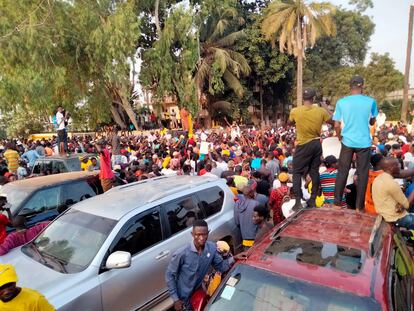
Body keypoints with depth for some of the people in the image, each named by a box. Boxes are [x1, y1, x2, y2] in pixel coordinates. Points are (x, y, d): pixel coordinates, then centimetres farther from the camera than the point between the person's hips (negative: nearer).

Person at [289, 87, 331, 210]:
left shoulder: (295, 111, -11)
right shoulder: (321, 111, -6)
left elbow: (290, 121, 11)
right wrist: (327, 111, 24)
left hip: (303, 145, -3)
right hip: (316, 144, 3)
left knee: (297, 172, 6)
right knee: (314, 172, 13)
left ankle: (298, 202, 0)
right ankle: (313, 200, 20)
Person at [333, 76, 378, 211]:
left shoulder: (341, 102, -4)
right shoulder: (371, 101, -3)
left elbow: (337, 125, -2)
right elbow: (372, 122, 10)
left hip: (347, 141, 1)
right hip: (364, 142, 0)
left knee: (342, 172, 10)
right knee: (362, 173, 8)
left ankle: (337, 202, 14)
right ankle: (359, 206, 14)